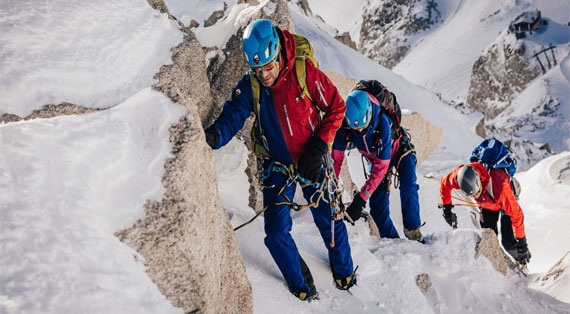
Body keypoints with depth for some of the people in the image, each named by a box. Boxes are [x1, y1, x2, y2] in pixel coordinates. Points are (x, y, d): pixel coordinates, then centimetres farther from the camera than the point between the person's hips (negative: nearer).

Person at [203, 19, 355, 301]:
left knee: (330, 221, 10)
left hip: (312, 162, -1)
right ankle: (300, 285, 21)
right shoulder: (249, 86, -13)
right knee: (277, 232, -5)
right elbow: (232, 117, -20)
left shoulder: (305, 72, -20)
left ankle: (344, 272, 39)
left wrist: (319, 146, -17)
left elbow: (336, 107, -10)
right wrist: (213, 135, -43)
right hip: (277, 166, 2)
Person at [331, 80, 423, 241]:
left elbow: (381, 167, -41)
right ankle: (390, 238, 6)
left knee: (408, 189, -22)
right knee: (377, 200, -7)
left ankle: (413, 230, -4)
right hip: (375, 157, 3)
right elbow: (336, 158, -23)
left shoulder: (382, 124, -43)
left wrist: (361, 198, -45)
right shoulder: (345, 125, -32)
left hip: (399, 151, -3)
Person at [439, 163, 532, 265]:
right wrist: (446, 207, -4)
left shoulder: (499, 185, -46)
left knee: (508, 242, -9)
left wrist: (521, 242, -32)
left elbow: (516, 214, -37)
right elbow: (444, 182, -11)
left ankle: (522, 264, 15)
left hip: (505, 201, -4)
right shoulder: (461, 175, -36)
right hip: (486, 204, 4)